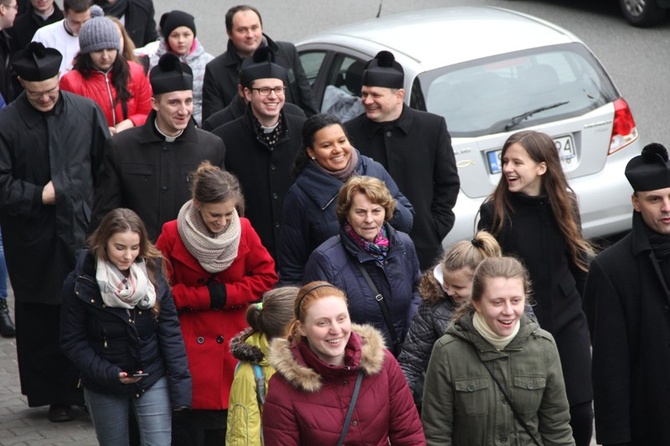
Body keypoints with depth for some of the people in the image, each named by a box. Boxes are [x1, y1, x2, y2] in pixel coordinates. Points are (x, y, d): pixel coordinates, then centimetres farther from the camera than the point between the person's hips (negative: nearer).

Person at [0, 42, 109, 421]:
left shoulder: (86, 111, 0)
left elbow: (107, 167, 5)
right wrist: (38, 196, -14)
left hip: (82, 230, 1)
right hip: (33, 240, -1)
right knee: (41, 320, 8)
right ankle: (53, 394, 21)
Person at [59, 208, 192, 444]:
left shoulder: (152, 274, -7)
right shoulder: (80, 283, -13)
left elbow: (170, 331, -4)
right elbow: (72, 341, -8)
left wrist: (180, 385, -8)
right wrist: (108, 374, -19)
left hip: (152, 380, 1)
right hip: (104, 389, 0)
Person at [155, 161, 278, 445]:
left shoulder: (243, 230, -2)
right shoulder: (173, 235, -9)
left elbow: (267, 276, 2)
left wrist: (225, 294, -10)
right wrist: (207, 296, -13)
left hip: (234, 347, 2)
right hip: (189, 348, -2)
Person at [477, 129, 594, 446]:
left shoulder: (564, 205, 2)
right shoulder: (495, 211, -9)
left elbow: (578, 265, 10)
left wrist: (584, 315, 11)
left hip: (567, 324, 3)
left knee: (579, 413, 2)